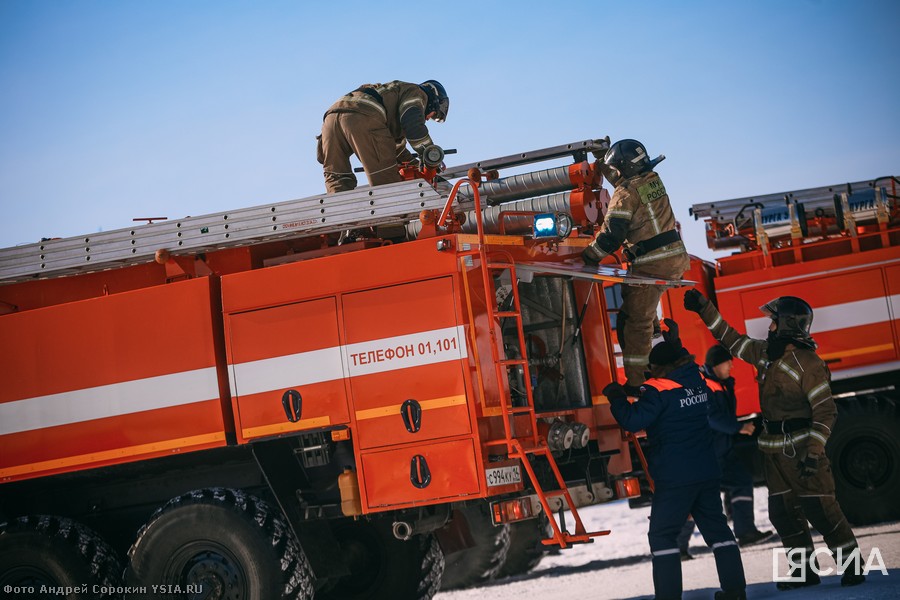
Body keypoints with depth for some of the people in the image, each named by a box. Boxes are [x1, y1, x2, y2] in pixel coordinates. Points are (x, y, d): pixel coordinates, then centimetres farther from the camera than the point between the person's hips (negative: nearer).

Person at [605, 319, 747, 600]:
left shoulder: (658, 390, -16)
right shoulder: (699, 381, 5)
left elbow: (633, 420, -18)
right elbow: (686, 363, 28)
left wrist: (616, 398, -3)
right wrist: (675, 344, 33)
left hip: (675, 478, -7)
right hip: (707, 473, 7)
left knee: (662, 533, 0)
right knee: (716, 527, 15)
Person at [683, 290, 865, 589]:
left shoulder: (807, 363, -16)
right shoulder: (764, 352, 8)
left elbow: (826, 411, -19)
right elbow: (731, 340, 21)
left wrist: (814, 451, -26)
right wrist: (704, 308, 15)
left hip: (801, 448, -8)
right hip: (774, 449, 8)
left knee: (819, 508, -9)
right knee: (782, 512, 8)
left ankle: (852, 565, 1)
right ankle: (805, 569, 16)